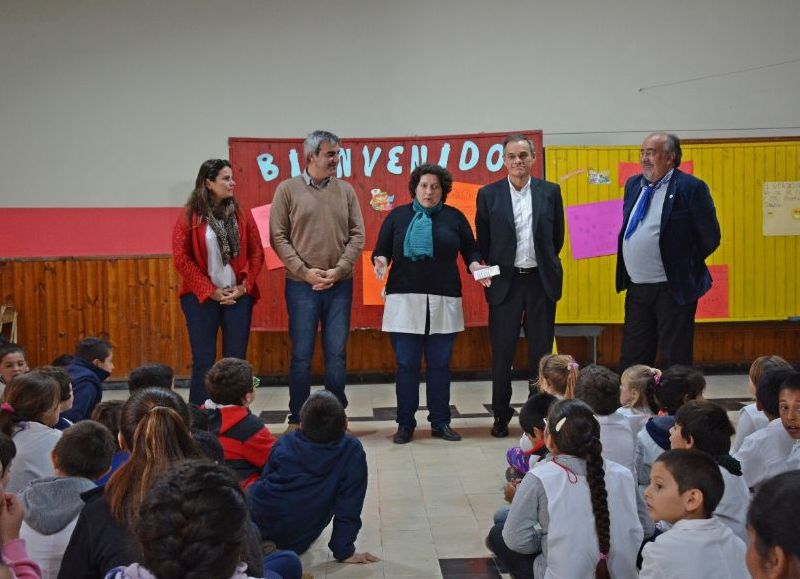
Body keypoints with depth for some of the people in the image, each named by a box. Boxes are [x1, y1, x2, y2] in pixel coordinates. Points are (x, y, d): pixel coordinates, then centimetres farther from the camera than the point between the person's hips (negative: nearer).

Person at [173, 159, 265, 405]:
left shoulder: (242, 215, 6)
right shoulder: (189, 217, -3)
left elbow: (256, 253, 6)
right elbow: (181, 258, -7)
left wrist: (244, 286, -6)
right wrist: (210, 291, -10)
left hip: (238, 297, 3)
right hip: (201, 298, -3)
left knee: (236, 360, 5)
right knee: (203, 361, 0)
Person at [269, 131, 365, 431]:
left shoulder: (345, 190, 7)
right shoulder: (288, 189, 0)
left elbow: (357, 235, 4)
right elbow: (278, 237, -3)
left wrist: (339, 270, -9)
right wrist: (305, 271, -12)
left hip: (340, 285, 2)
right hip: (301, 285, -2)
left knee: (337, 354, 6)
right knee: (301, 355, 3)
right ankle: (297, 419, 14)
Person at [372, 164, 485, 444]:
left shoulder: (454, 217, 8)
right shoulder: (397, 215, 7)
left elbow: (470, 250, 12)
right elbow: (381, 250, 7)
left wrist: (475, 266, -8)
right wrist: (381, 261, -15)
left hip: (443, 302, 1)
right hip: (404, 300, -1)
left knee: (440, 364, 5)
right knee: (406, 364, 1)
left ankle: (440, 422, 14)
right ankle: (405, 424, 9)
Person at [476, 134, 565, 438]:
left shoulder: (550, 191, 3)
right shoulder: (488, 194, 0)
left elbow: (557, 236, 11)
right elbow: (483, 241, 7)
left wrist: (543, 263, 13)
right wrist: (491, 270, 6)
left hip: (541, 281, 1)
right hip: (505, 282, -1)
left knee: (541, 352, 7)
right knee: (502, 353, 5)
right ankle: (501, 416, 16)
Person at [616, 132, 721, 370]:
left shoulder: (690, 188, -11)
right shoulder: (633, 185, 10)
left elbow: (710, 237, -9)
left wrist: (683, 265, -3)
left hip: (673, 289, -6)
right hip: (637, 288, 7)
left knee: (674, 362, 3)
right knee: (631, 360, 13)